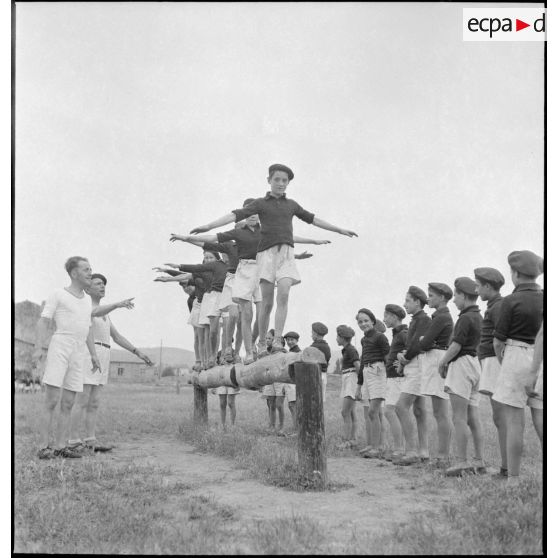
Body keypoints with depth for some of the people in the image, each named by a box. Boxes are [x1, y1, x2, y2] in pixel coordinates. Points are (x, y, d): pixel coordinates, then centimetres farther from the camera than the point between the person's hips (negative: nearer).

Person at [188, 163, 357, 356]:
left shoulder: (291, 204, 19)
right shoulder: (260, 203, 9)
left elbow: (313, 219, 29)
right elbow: (235, 215, -2)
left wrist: (339, 230, 34)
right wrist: (208, 226, -14)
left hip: (286, 253, 2)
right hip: (267, 253, -2)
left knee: (283, 294, -20)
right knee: (266, 303, -4)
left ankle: (278, 340, -20)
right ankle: (261, 344, 8)